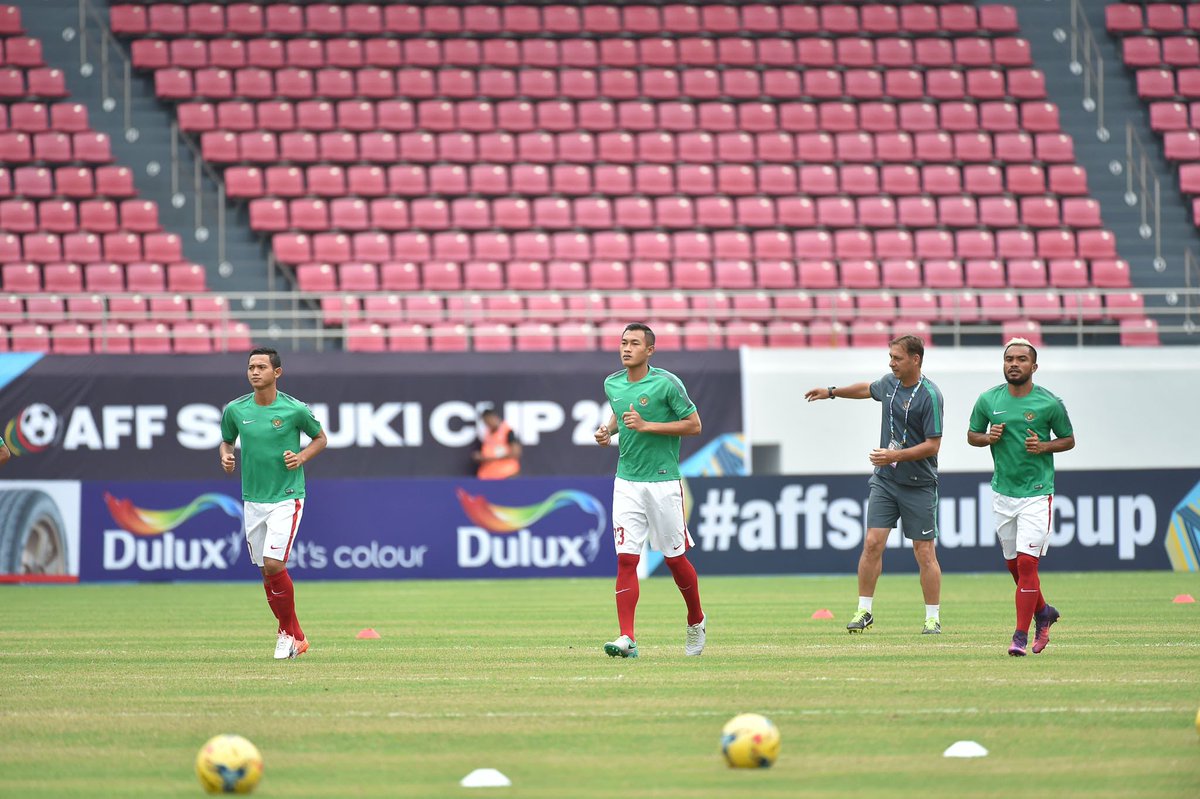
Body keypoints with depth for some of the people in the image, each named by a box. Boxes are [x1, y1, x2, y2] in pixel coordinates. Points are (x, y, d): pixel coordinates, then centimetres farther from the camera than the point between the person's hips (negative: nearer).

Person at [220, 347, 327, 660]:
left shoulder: (295, 409, -9)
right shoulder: (235, 410, 0)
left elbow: (320, 438, 7)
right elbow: (226, 440, 18)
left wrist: (301, 457, -11)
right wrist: (226, 457, -4)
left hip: (287, 498, -4)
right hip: (253, 499, 4)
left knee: (273, 564, -16)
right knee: (267, 571, 7)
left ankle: (289, 633, 3)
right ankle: (294, 636, 22)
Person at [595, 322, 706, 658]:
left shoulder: (667, 384, -11)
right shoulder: (612, 384, 6)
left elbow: (694, 425, -10)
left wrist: (646, 426, -18)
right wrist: (608, 429, 4)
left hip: (663, 482, -4)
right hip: (627, 483, 4)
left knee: (675, 558, 7)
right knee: (626, 559, -7)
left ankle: (696, 621, 31)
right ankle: (627, 638, -10)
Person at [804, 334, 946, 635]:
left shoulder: (930, 396, -16)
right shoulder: (889, 383, 6)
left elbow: (933, 444, -17)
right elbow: (867, 389, 30)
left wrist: (896, 455, -23)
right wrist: (831, 392, 36)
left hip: (918, 484, -5)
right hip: (885, 478, 6)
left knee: (925, 553, -1)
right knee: (872, 543, -3)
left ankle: (933, 618, 7)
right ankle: (864, 610, 6)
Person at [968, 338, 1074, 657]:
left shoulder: (1050, 403, -6)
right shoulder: (988, 400, 2)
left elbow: (1068, 440, 5)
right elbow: (972, 435, 14)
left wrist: (1044, 446, -14)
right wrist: (988, 438, -9)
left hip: (1037, 493, -4)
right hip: (1002, 494, 4)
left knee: (1026, 563, -12)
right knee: (1014, 565, 12)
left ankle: (1021, 636, -6)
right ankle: (1043, 613, 37)